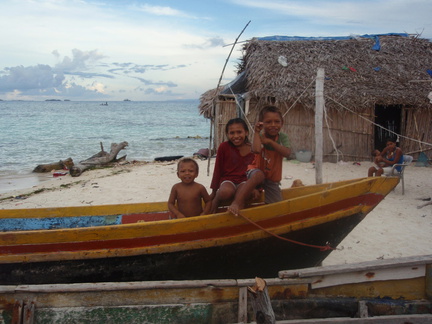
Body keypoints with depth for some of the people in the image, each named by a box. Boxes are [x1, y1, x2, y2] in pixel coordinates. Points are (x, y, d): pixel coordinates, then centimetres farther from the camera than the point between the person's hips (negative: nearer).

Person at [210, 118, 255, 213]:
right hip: (227, 179, 0)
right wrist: (214, 191, 6)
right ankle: (216, 200, -3)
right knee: (226, 192, -36)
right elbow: (217, 169, 4)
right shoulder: (224, 147, 0)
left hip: (244, 180, 0)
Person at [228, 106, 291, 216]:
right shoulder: (259, 136, -13)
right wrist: (257, 132, -29)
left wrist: (270, 141, -29)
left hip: (272, 179, 4)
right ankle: (237, 203, -46)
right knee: (259, 175, -41)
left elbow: (287, 153, -26)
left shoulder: (283, 137, -5)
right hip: (256, 171, -4)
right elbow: (256, 150, -37)